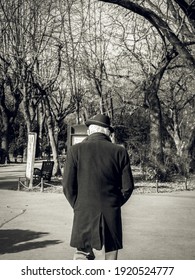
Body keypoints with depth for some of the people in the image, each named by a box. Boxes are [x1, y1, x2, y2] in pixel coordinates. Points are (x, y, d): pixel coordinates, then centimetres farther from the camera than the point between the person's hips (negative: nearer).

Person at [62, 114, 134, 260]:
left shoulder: (76, 150, -3)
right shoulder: (120, 152, 0)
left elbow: (68, 185, -4)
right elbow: (128, 186, 1)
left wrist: (78, 206, 9)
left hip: (84, 215, -1)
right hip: (112, 215, 1)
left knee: (82, 255, 6)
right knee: (111, 255, 11)